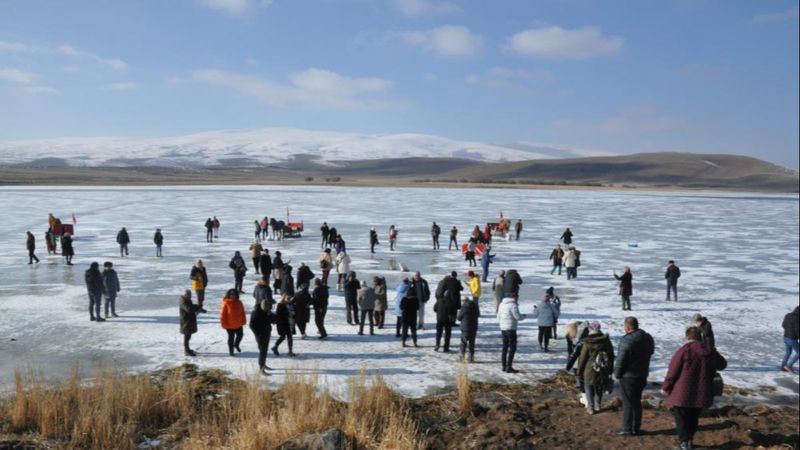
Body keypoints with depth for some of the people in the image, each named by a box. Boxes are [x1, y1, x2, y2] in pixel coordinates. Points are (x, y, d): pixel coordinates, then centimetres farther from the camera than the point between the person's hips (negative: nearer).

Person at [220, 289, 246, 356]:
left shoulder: (239, 302, -2)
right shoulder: (226, 303, -17)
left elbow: (242, 312, 7)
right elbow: (222, 314, -14)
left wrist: (243, 321, 5)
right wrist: (224, 324, -14)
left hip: (238, 324, 5)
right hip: (229, 325, -5)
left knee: (240, 335, 16)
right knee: (231, 337, 6)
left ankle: (236, 345, 45)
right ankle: (231, 351, 22)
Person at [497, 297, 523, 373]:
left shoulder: (502, 304, 8)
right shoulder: (513, 305, -16)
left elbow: (498, 317, 14)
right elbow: (518, 317, -16)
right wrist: (523, 317, 5)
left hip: (503, 328, 8)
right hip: (511, 329, -8)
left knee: (505, 347, 15)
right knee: (512, 348, -2)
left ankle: (504, 366, 20)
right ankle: (509, 367, -6)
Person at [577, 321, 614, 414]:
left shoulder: (587, 343, -18)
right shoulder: (606, 340, -6)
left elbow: (582, 358, -11)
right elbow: (611, 355, 5)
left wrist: (579, 371, 2)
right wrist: (610, 369, 17)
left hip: (590, 369, -4)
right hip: (603, 370, 4)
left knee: (589, 388, 12)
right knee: (599, 388, 21)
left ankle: (591, 408, 14)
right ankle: (597, 406, 28)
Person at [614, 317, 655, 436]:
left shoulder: (626, 341, -23)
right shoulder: (647, 338, 3)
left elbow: (621, 360, -21)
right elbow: (650, 352, 16)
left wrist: (617, 374, -6)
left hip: (628, 376, -7)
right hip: (642, 375, 8)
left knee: (628, 403, 2)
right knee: (637, 401, 17)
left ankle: (627, 429, 8)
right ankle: (636, 428, 23)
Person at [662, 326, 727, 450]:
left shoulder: (683, 351, -16)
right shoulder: (710, 351, 1)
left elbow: (672, 372, -12)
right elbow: (722, 365, 21)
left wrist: (665, 387, 0)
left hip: (683, 394, -5)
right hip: (701, 394, 5)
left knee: (681, 417, 8)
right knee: (693, 418, 21)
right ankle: (689, 440, 31)